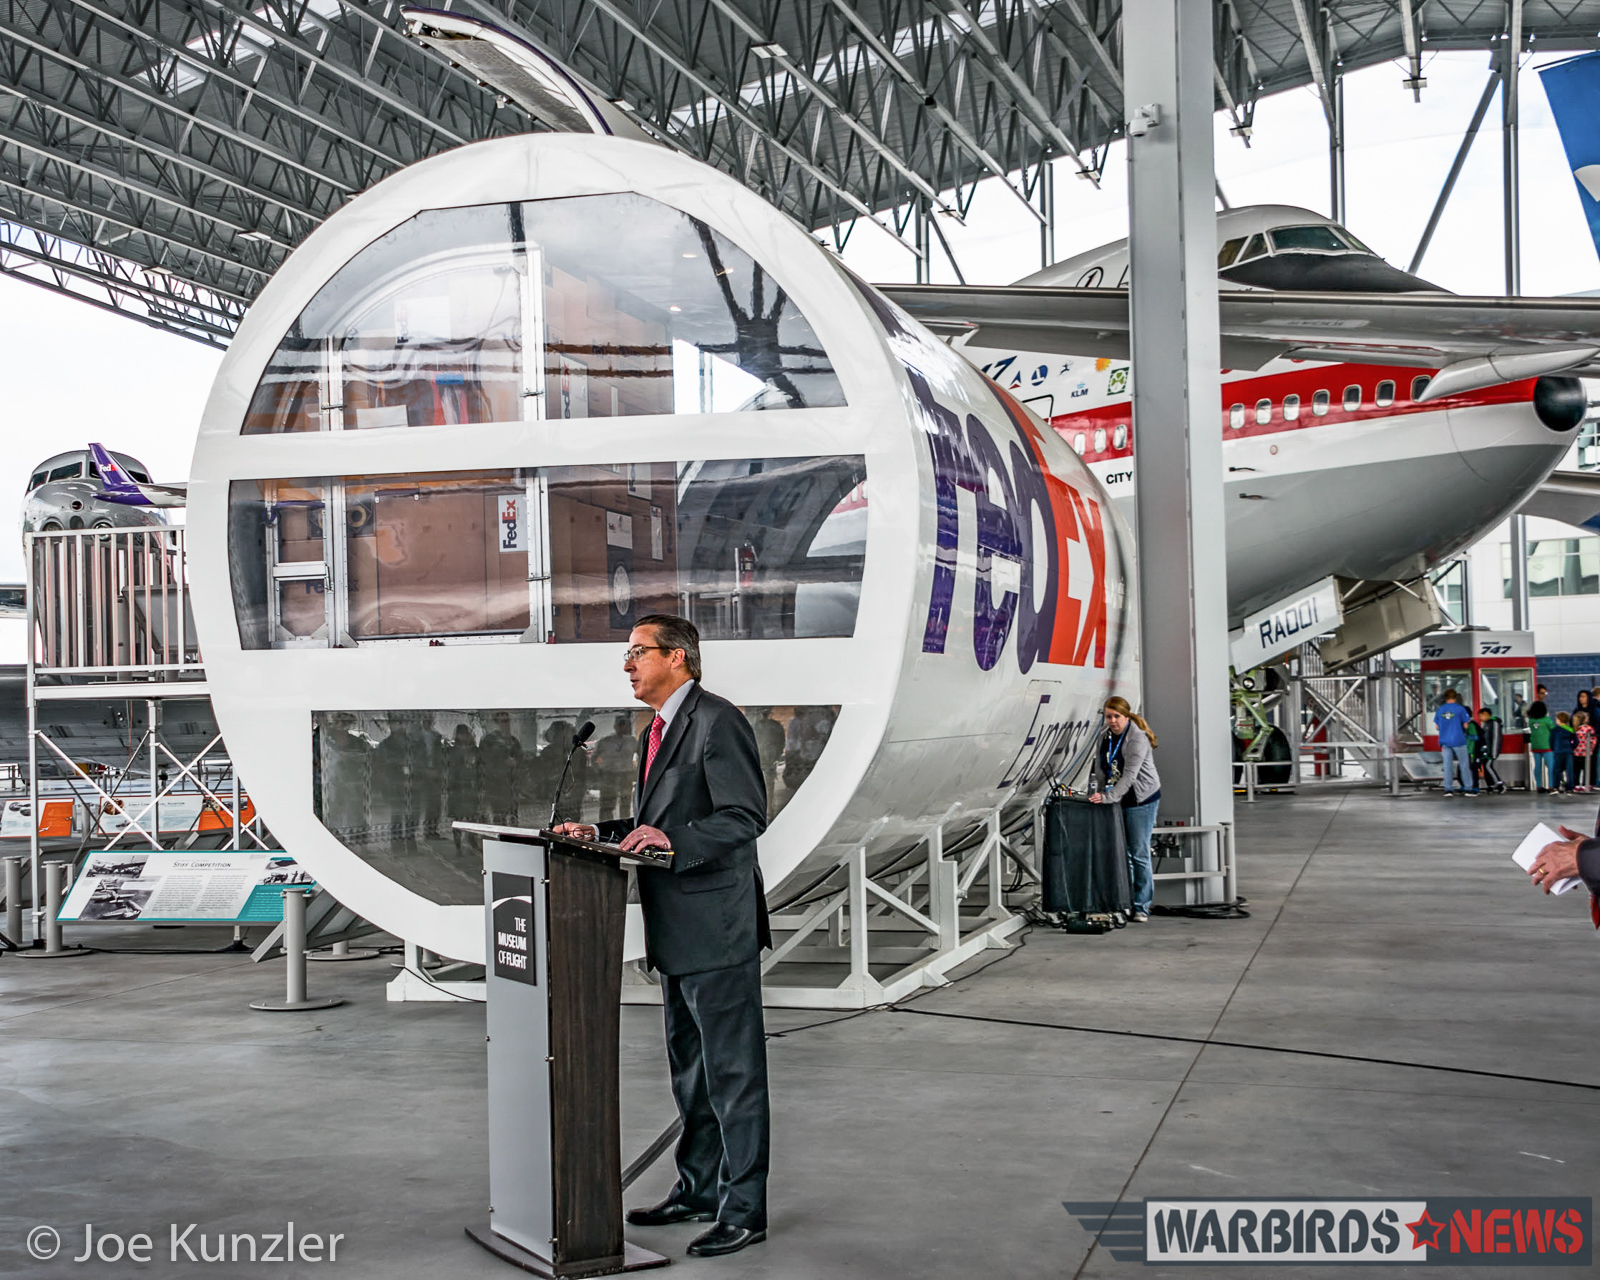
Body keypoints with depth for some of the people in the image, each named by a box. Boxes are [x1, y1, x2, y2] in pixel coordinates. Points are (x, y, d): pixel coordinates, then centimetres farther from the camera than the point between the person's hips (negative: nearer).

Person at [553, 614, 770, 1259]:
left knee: (733, 1071, -2)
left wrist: (673, 841, -29)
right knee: (689, 1068, 19)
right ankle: (698, 1188, 31)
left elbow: (746, 816, -20)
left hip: (716, 929, -10)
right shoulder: (659, 730, 17)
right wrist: (601, 833, 9)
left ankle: (743, 1209, 6)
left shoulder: (718, 721, -14)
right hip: (677, 935, 10)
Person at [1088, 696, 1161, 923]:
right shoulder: (1106, 738, 7)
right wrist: (1100, 795, 1)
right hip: (1115, 802, 6)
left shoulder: (1137, 738, -16)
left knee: (1139, 853, -4)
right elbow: (1100, 770, 14)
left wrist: (1109, 797, -31)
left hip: (1141, 801, -6)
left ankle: (1141, 907, 2)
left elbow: (1130, 774, -24)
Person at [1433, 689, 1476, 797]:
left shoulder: (1439, 710, 4)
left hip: (1445, 742, 3)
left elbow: (1436, 727, 9)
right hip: (1458, 740, -3)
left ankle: (1448, 789, 2)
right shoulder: (1460, 709, -6)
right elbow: (1466, 725, -5)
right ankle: (1468, 788, 6)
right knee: (1464, 765, 5)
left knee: (1448, 765, 6)